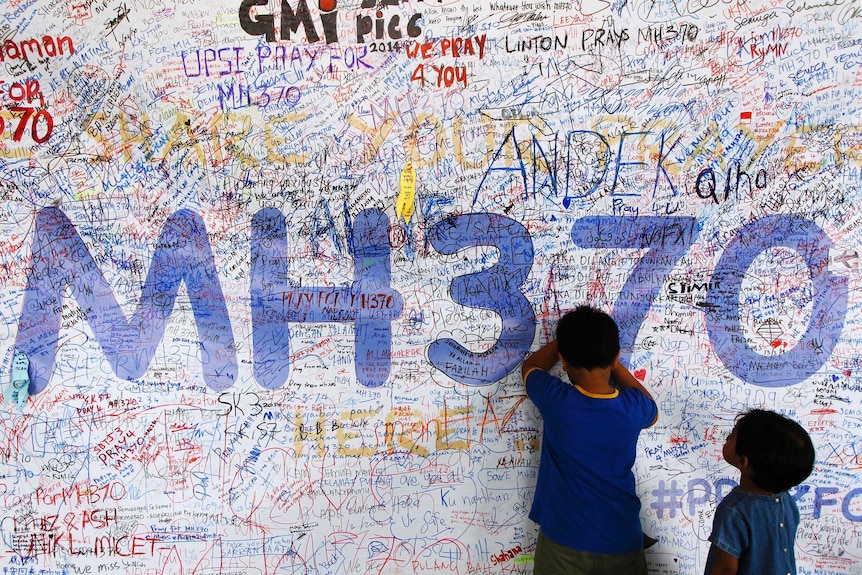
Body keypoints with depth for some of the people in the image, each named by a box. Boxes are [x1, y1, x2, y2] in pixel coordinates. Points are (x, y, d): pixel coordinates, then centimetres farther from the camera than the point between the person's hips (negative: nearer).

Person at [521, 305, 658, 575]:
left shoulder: (554, 399, -19)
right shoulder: (632, 408, -14)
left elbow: (530, 366, 6)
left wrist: (569, 337, 14)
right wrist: (607, 354, 14)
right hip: (622, 545, 2)